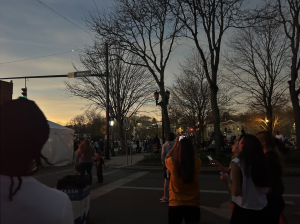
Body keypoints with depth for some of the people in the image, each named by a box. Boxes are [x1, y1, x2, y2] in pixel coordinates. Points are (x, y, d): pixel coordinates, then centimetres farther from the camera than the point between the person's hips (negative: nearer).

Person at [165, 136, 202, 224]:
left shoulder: (173, 163, -18)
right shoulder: (197, 163, -15)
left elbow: (167, 157, 7)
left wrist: (176, 144, 12)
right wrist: (189, 145, 11)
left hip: (175, 204, 0)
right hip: (193, 204, 0)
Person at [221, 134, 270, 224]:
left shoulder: (237, 162, -18)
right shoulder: (261, 162, -2)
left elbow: (235, 191, -20)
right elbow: (267, 189, 8)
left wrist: (227, 180, -3)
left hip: (243, 210, -5)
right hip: (261, 209, 5)